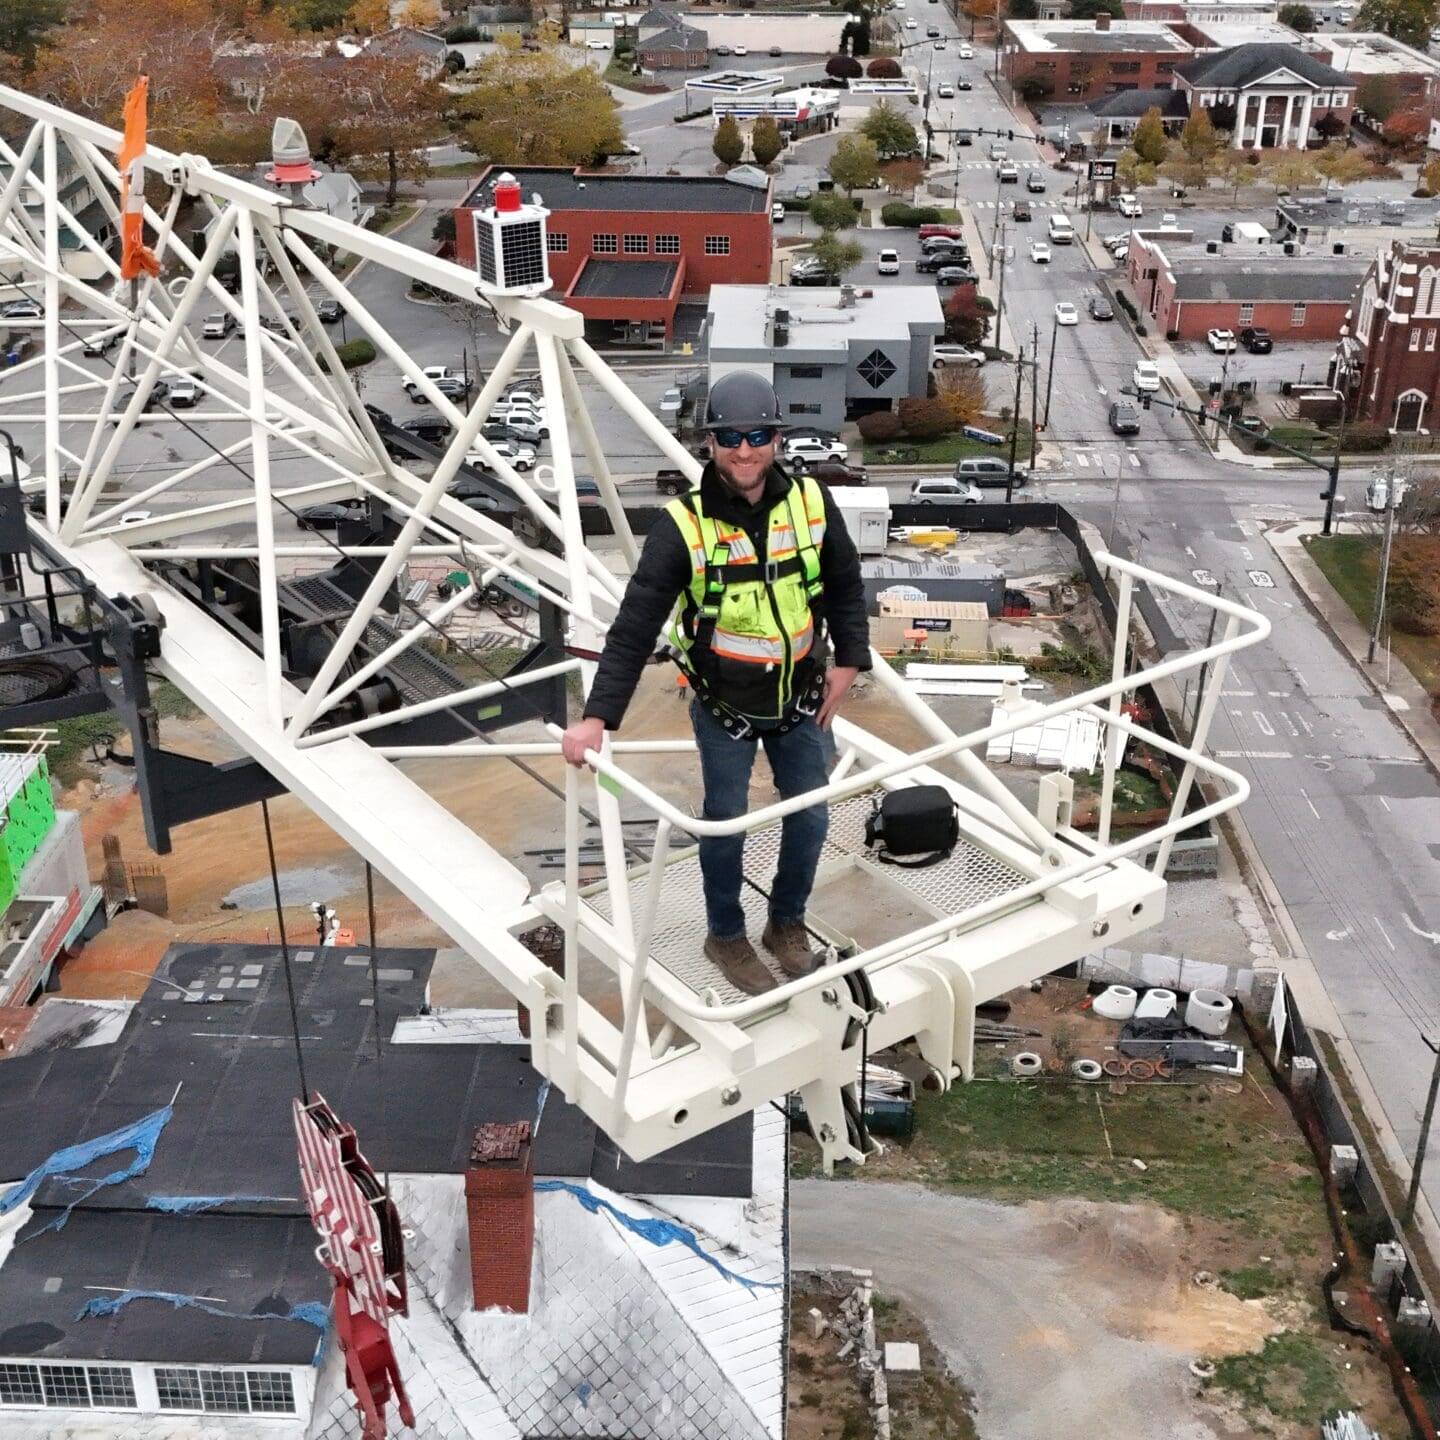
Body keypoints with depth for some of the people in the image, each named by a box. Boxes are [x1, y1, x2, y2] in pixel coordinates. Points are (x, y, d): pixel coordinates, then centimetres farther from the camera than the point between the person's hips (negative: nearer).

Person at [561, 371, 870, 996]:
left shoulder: (811, 503, -11)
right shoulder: (684, 525, -21)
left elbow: (844, 587, 5)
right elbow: (635, 625, -23)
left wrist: (848, 661, 0)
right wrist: (597, 715, -29)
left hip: (801, 699, 3)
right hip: (723, 707, -3)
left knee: (810, 815, 15)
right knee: (725, 822, 10)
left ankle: (788, 923, 40)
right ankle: (726, 936, 35)